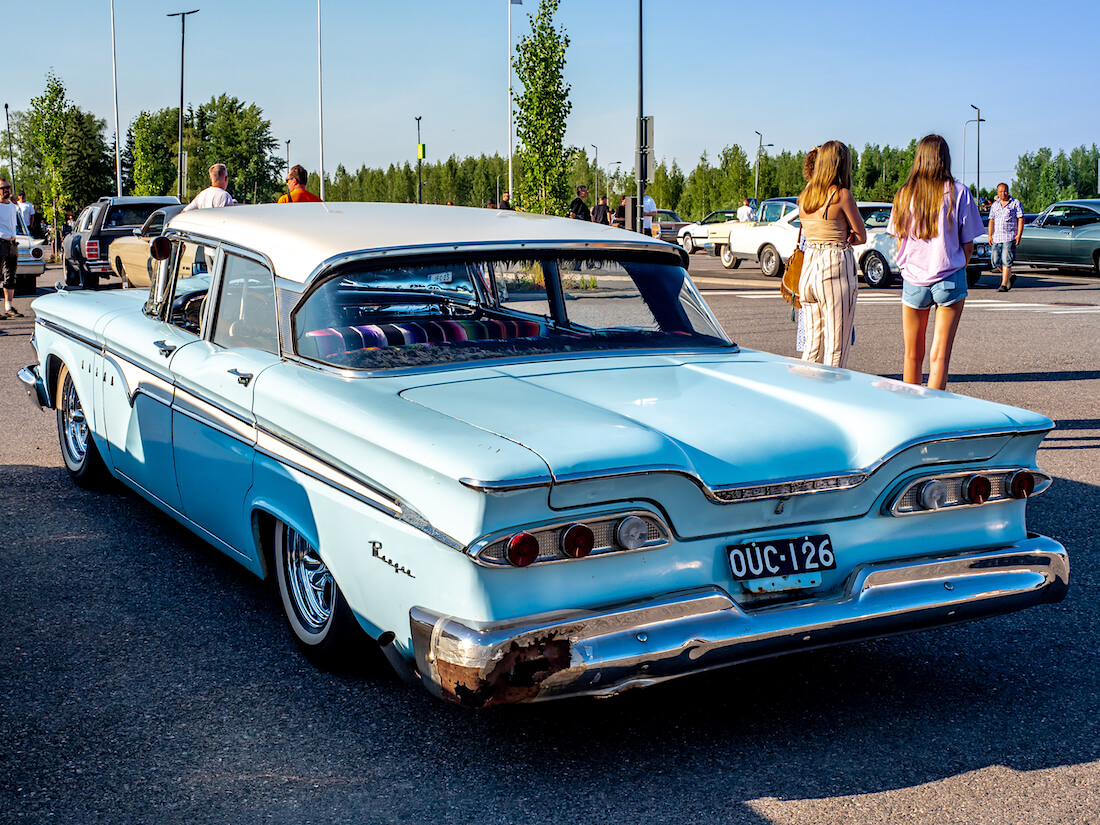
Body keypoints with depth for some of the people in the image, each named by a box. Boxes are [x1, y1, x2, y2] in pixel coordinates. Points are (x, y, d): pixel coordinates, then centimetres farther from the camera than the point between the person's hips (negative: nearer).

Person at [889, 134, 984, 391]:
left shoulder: (904, 194, 1)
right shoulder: (958, 192, -6)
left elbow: (899, 242, 7)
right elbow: (967, 245, -2)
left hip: (913, 280, 3)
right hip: (949, 278, -2)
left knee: (913, 354, 14)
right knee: (940, 354, -2)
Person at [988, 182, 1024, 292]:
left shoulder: (1015, 203, 3)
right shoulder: (995, 205, 16)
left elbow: (1021, 219, -1)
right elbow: (991, 221, 17)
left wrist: (1019, 235, -10)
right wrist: (990, 235, 6)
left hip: (1010, 237, -5)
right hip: (996, 237, 5)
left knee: (1006, 261, -11)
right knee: (995, 261, 3)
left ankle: (1004, 284, -11)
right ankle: (1010, 277, 25)